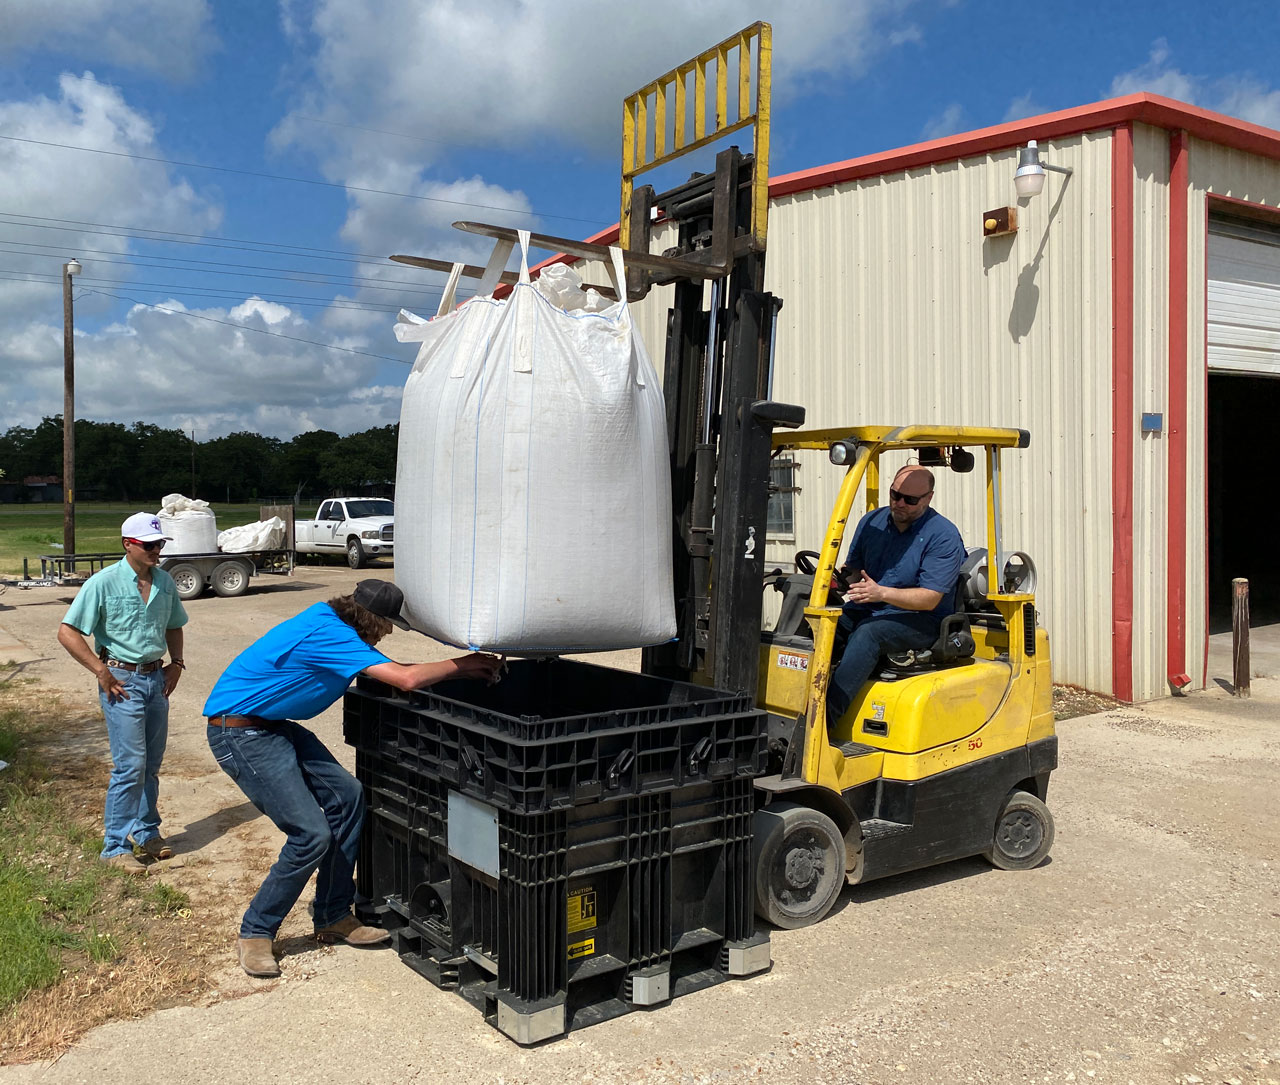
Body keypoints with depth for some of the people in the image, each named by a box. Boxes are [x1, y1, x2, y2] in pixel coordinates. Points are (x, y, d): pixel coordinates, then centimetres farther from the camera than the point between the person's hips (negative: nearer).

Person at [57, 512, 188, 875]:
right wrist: (102, 672, -14)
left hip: (156, 678, 6)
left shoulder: (165, 582, 5)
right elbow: (67, 632, -12)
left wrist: (176, 662, 8)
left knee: (151, 764, 13)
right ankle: (115, 846, 4)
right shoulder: (104, 582, -12)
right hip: (122, 680, -6)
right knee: (130, 765, -7)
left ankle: (146, 832, 28)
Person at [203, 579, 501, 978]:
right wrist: (460, 665, -14)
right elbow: (406, 679, -30)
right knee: (311, 835, -12)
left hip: (273, 726, 10)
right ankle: (255, 933, 8)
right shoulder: (326, 633, -26)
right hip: (240, 732, -10)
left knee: (346, 795, 3)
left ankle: (332, 918, 14)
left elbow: (391, 669, 13)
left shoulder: (334, 623, 5)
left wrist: (468, 669, 3)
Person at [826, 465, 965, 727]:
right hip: (866, 610, 6)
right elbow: (853, 568, 15)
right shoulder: (872, 522, 9)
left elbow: (929, 599, -16)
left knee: (867, 632, -34)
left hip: (920, 620, -6)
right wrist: (843, 579, -11)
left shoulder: (944, 536, -10)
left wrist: (881, 593, -29)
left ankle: (824, 717, -41)